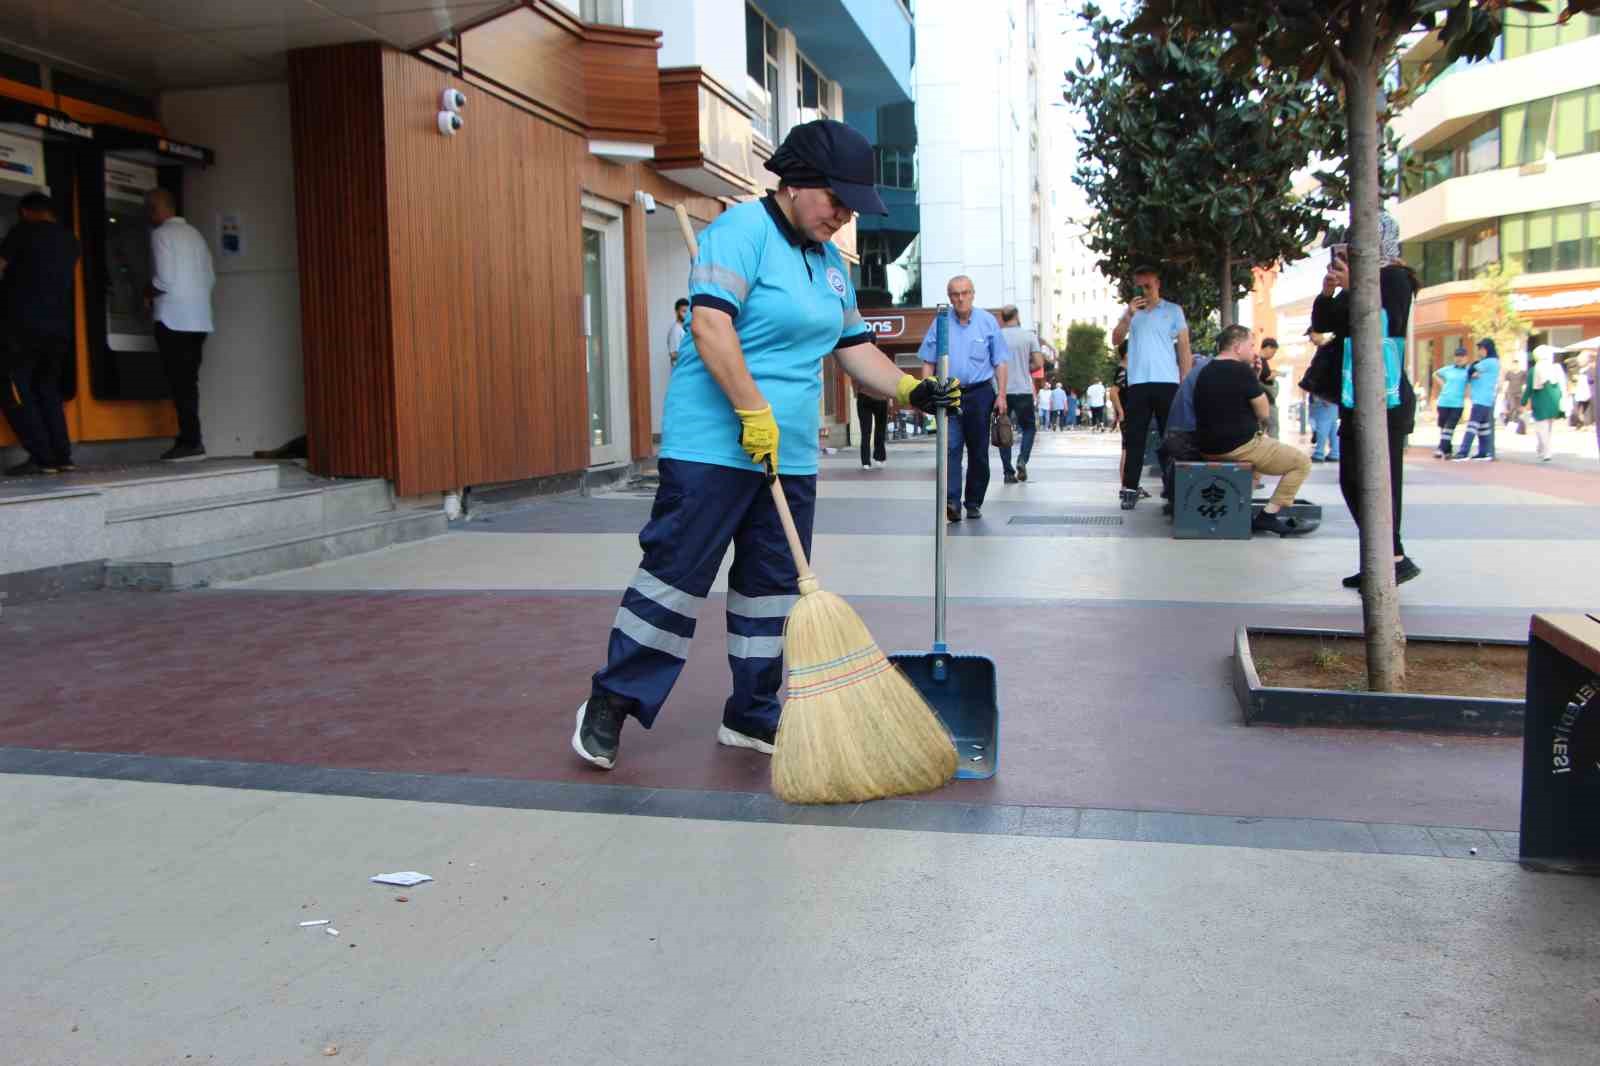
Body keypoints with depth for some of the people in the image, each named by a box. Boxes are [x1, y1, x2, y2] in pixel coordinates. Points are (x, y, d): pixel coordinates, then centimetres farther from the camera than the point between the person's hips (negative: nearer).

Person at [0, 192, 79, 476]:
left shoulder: (24, 232, -2)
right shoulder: (69, 240, 14)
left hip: (26, 325, -6)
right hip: (60, 327, 6)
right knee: (47, 390, 15)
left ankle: (42, 457, -9)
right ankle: (62, 455, 6)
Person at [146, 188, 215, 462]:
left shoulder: (161, 234, -7)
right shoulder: (195, 234, 14)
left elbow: (164, 280, -14)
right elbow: (210, 279, 12)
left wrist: (149, 292, 4)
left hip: (173, 319, -7)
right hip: (198, 319, 7)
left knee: (180, 383, -5)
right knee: (189, 381, 9)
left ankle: (191, 442, -6)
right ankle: (190, 440, 10)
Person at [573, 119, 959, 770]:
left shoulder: (829, 261, 17)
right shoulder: (742, 229, -9)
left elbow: (854, 347, 23)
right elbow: (710, 324, -21)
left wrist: (909, 389, 8)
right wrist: (754, 413, -23)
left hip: (791, 454, 8)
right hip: (712, 446, -8)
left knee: (774, 584, 10)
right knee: (676, 571, -5)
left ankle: (752, 716, 21)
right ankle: (611, 702, 9)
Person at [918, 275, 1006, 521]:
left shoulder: (987, 321, 2)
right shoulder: (940, 323, 3)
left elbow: (1000, 362, 4)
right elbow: (929, 362, 9)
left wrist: (1001, 395, -3)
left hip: (979, 393, 1)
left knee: (978, 451, 7)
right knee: (951, 448, -12)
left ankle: (974, 503, 17)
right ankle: (952, 502, -20)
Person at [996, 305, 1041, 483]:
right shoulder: (1029, 335, -1)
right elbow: (1039, 363, -6)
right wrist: (1025, 371, 12)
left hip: (1001, 391, 1)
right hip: (1023, 390, -1)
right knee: (1029, 427, 15)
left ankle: (1009, 473, 3)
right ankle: (1022, 459, -9)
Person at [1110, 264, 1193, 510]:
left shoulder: (1173, 310, 9)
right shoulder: (1130, 312, 15)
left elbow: (1184, 348, 7)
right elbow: (1116, 340, 3)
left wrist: (1186, 382, -1)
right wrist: (1129, 315, -12)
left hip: (1167, 382, -1)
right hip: (1137, 384, 1)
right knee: (1134, 439, -1)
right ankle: (1130, 489, -1)